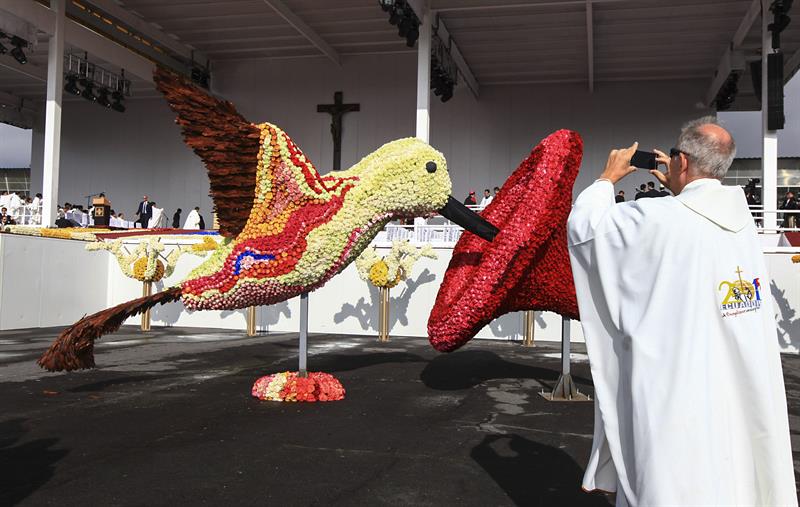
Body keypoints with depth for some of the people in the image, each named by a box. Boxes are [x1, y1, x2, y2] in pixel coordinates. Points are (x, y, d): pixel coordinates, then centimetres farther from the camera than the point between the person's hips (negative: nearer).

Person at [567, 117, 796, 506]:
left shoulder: (657, 219, -19)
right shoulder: (742, 220, 2)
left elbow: (582, 227, -6)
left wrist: (609, 176, 9)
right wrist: (678, 190, 30)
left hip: (677, 394, -7)